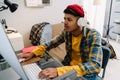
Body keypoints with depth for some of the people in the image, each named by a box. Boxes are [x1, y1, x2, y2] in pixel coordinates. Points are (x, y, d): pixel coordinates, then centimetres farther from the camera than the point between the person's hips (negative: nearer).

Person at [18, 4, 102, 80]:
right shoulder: (66, 31, -7)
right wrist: (33, 53, -9)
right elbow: (51, 43, 6)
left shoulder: (93, 36, -23)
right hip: (69, 66, 5)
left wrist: (58, 71, -43)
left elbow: (96, 66, -34)